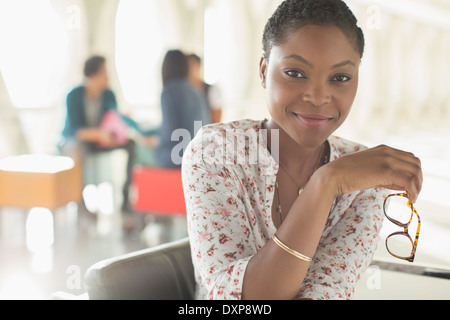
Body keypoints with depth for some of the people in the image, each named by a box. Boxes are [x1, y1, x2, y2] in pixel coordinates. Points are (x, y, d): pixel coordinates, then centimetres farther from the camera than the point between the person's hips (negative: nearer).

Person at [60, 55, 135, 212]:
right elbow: (74, 130, -25)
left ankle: (126, 198, -20)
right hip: (73, 141, -5)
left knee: (131, 143, -20)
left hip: (100, 140, 5)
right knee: (78, 149, -41)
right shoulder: (74, 95, -18)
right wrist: (99, 133, -42)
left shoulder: (109, 95, -4)